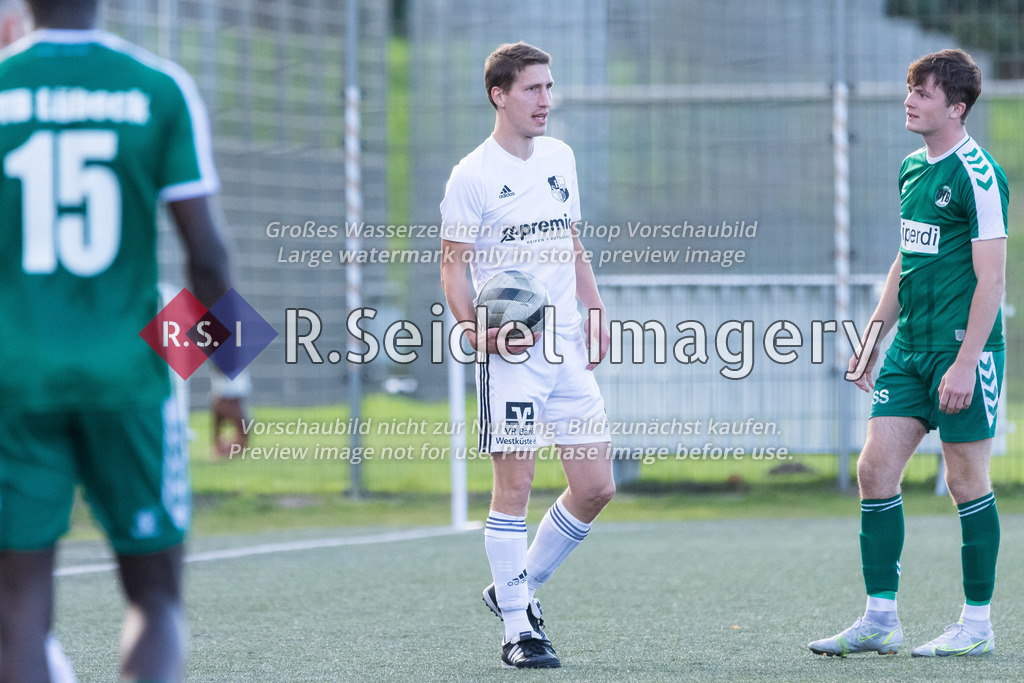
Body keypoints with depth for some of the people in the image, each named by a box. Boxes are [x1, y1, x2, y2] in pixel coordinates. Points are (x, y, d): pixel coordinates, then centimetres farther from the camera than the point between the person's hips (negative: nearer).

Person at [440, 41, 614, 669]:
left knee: (597, 485, 3)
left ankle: (520, 587, 20)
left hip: (568, 348, 6)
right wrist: (479, 333, -21)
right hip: (511, 355, -6)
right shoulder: (472, 176, -6)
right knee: (515, 483, -7)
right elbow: (454, 266, -6)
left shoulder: (559, 157, 13)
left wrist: (596, 311, 15)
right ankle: (517, 630, -1)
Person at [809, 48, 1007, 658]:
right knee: (876, 469, 1)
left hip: (963, 349, -8)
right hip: (910, 349, 8)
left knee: (967, 481, -1)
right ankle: (880, 619, 6)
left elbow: (991, 276, -16)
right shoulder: (913, 169, 13)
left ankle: (978, 624, 9)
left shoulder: (977, 174, -12)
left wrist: (966, 362, -20)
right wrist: (875, 334, 19)